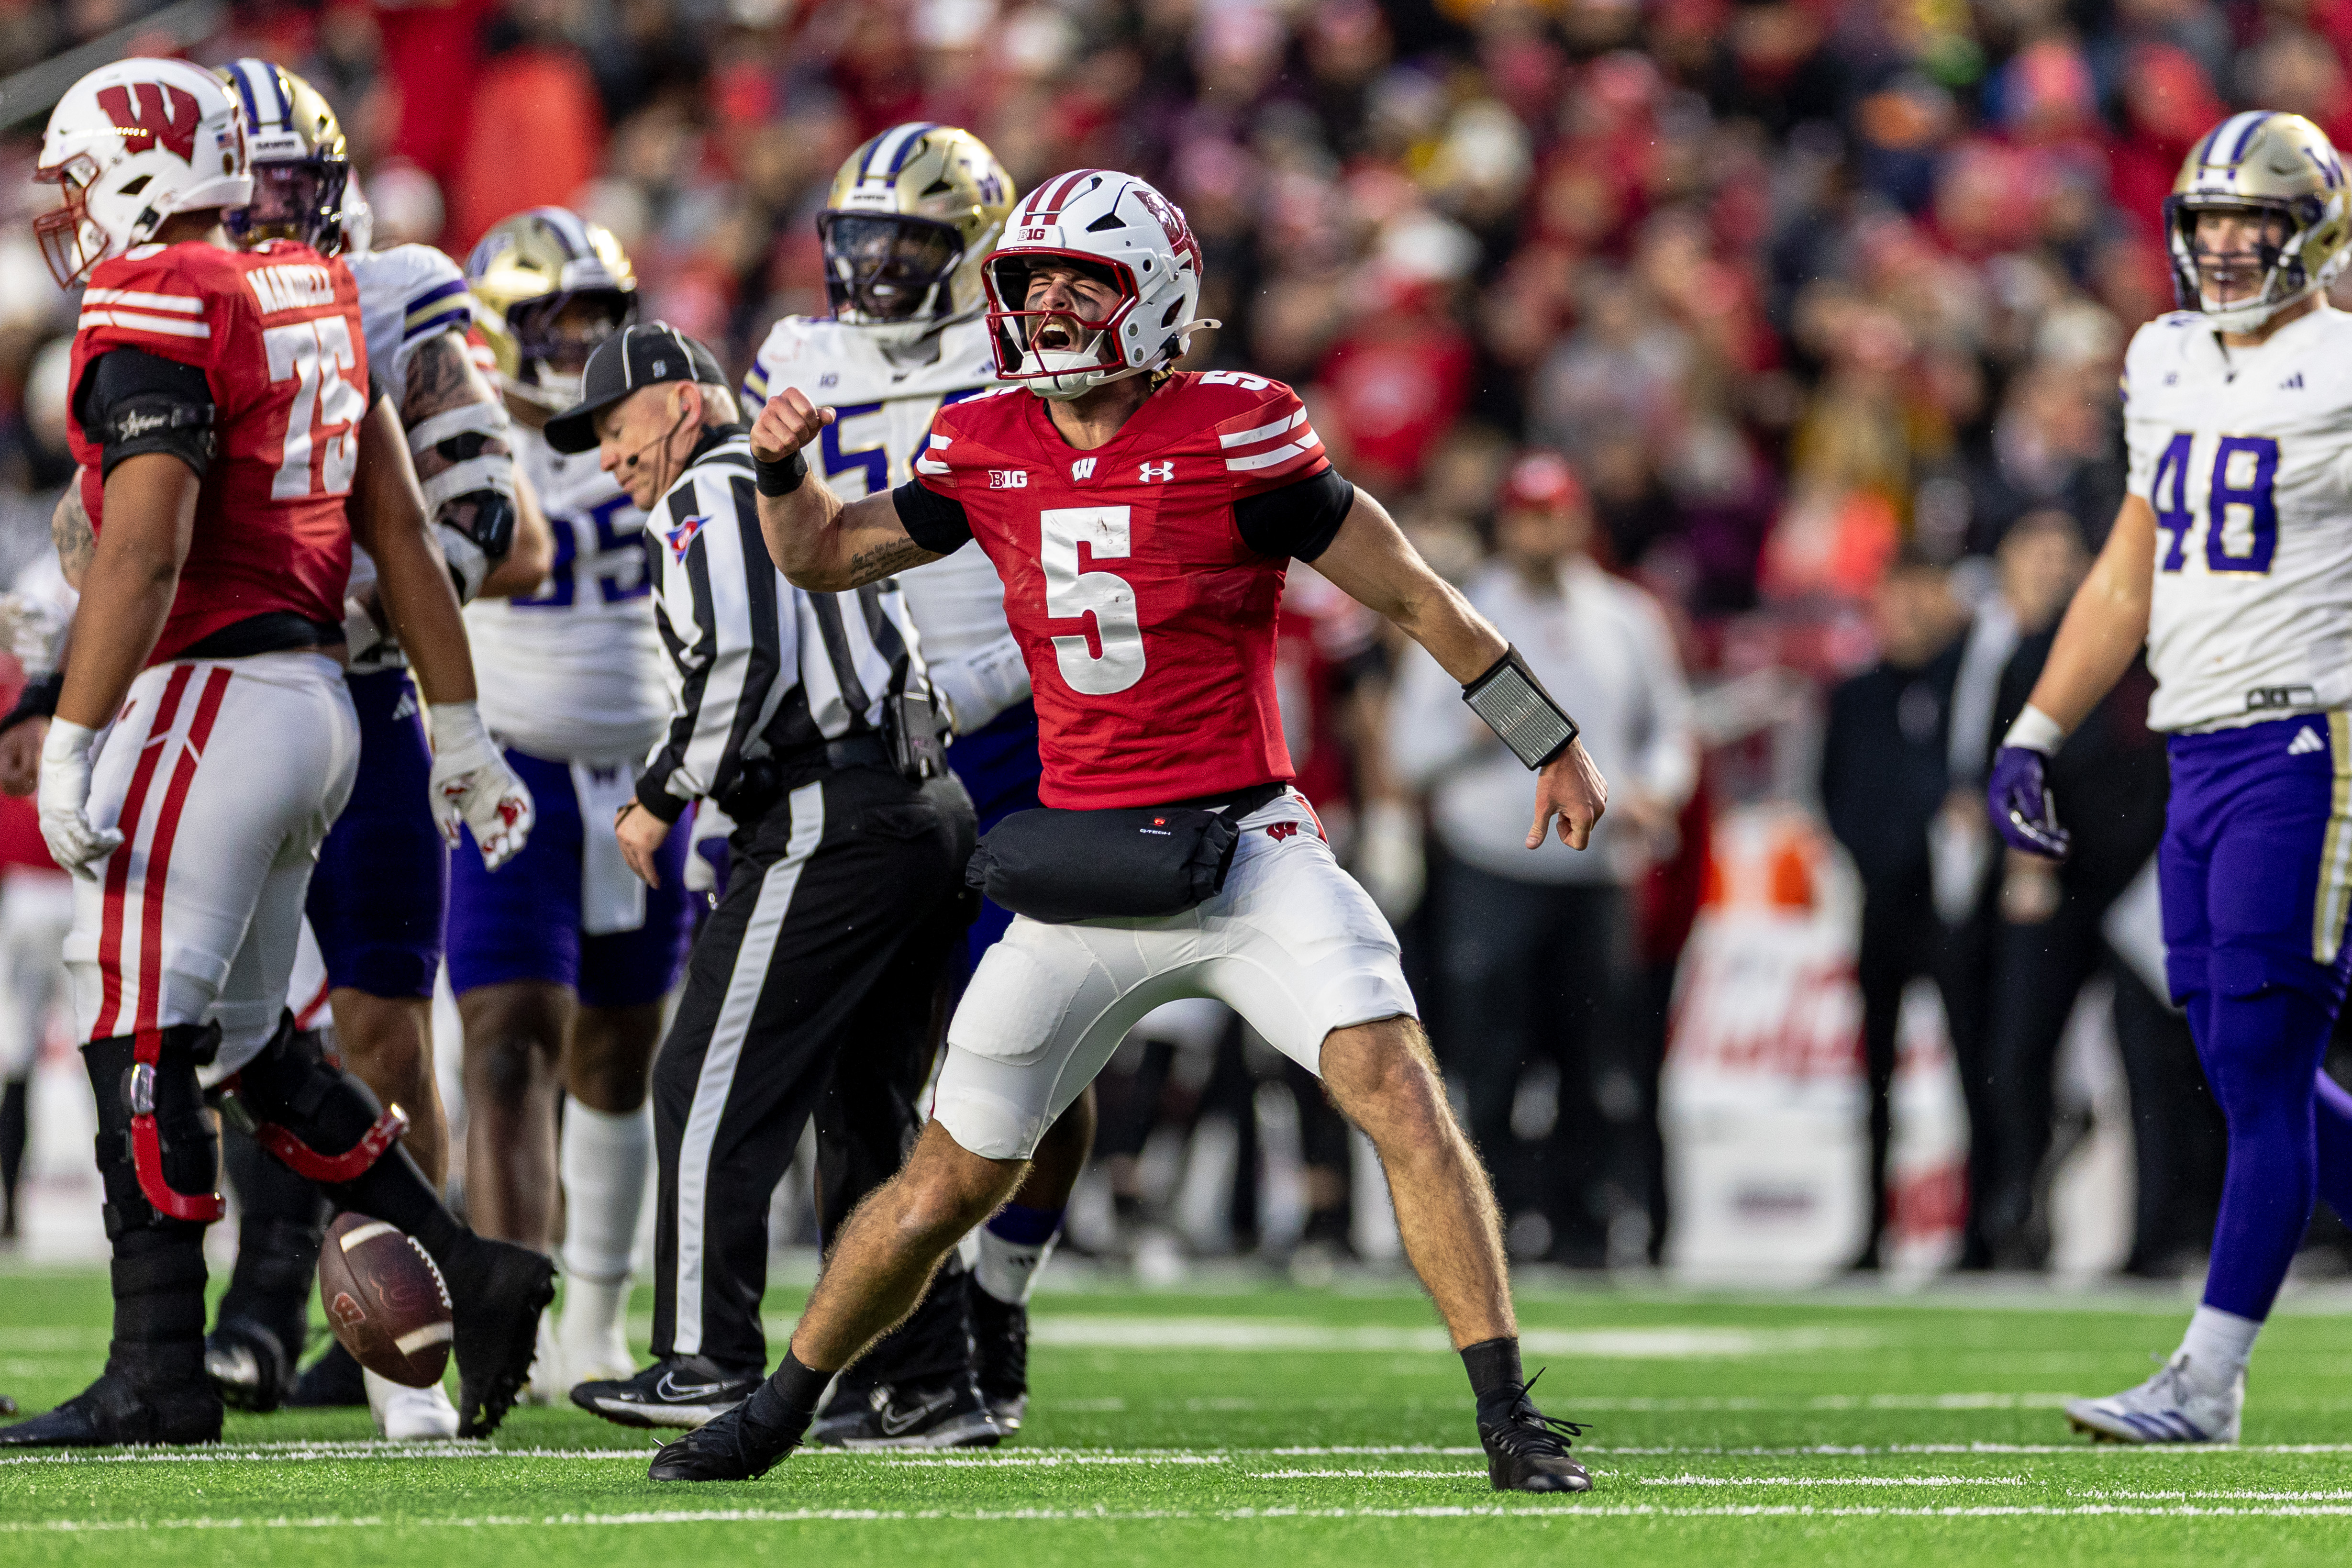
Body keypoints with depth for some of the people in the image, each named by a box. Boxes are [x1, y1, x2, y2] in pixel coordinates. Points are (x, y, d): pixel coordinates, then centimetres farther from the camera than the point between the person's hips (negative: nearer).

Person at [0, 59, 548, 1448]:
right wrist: (460, 732, 20)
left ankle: (160, 1374, -4)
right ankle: (475, 1276, 16)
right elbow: (400, 529, 17)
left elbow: (144, 555, -21)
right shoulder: (311, 299, 15)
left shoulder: (156, 312, -12)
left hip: (212, 697, -9)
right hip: (314, 696, 9)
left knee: (140, 1044, -5)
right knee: (243, 1044, 17)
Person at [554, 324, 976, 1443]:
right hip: (926, 813, 9)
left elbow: (743, 657, -16)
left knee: (712, 1091, -4)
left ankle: (709, 1361, -5)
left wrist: (661, 798, -8)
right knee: (871, 1109, 13)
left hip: (832, 824, -9)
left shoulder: (712, 496, -2)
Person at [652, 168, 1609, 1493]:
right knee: (953, 1182, 10)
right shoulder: (990, 451, 3)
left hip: (1242, 852, -3)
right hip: (1082, 872, 3)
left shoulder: (1234, 438, -11)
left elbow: (1411, 593, -2)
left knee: (1401, 1091, -21)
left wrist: (1553, 745, 3)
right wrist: (781, 465, -5)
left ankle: (1510, 1416, -16)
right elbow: (824, 558, 17)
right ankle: (777, 1412, 28)